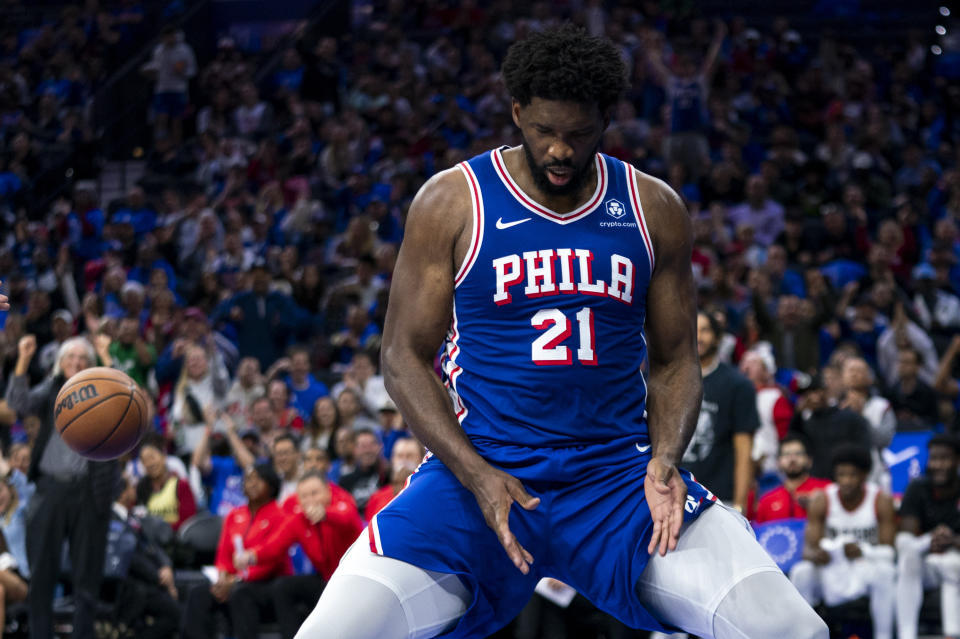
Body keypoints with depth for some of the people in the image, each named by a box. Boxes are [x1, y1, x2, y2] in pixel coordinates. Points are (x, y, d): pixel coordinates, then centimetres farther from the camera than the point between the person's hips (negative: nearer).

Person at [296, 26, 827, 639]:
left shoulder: (654, 210, 7)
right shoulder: (451, 203, -1)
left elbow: (675, 359, 12)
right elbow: (405, 356, 0)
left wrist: (666, 460, -9)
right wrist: (477, 476, -14)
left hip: (619, 471, 2)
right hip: (477, 468, -1)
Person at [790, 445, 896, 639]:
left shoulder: (881, 501, -10)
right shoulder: (822, 501, -6)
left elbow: (888, 551, -11)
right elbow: (809, 547, -10)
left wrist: (862, 552, -32)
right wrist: (814, 554, -35)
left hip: (867, 567, -2)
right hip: (831, 574, 2)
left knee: (884, 572, -35)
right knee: (801, 572, -28)